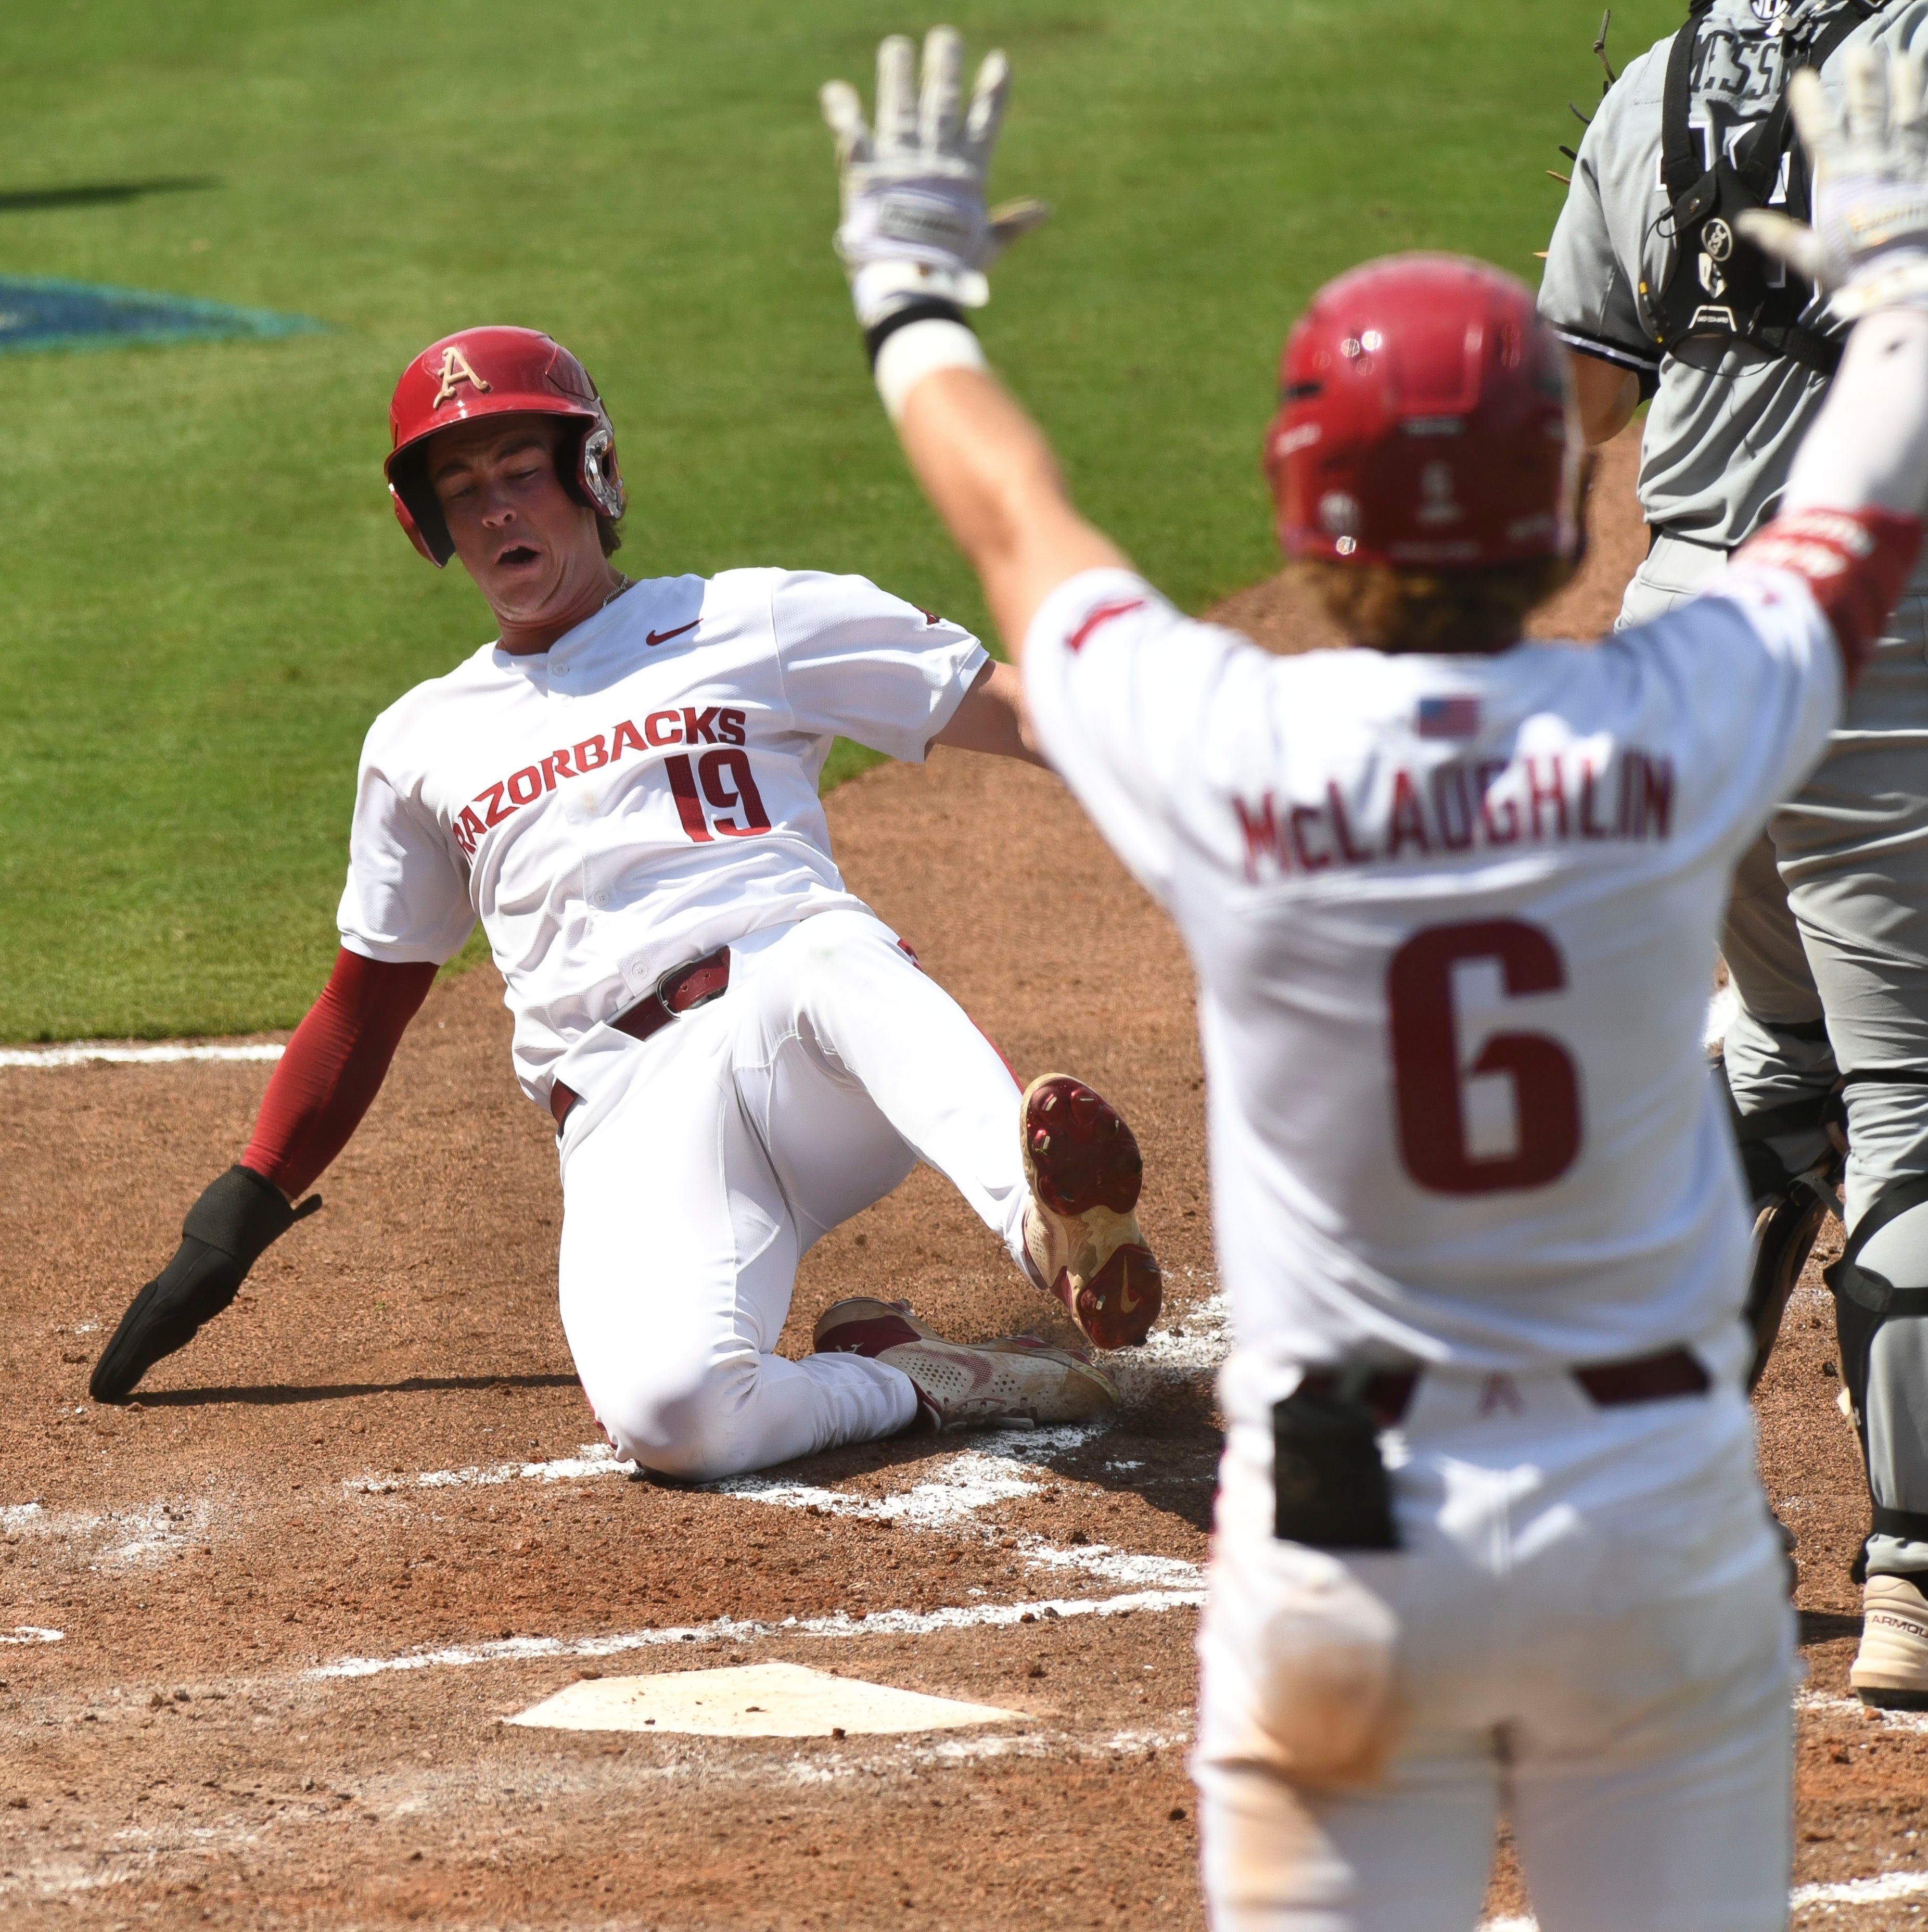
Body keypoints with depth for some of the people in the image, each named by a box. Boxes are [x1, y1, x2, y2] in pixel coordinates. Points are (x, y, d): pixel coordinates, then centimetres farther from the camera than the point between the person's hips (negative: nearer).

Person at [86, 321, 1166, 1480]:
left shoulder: (753, 624, 16)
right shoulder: (422, 745, 25)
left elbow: (1008, 706, 7)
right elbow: (364, 1004, 32)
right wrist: (235, 1223, 26)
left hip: (823, 1051, -2)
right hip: (637, 1123, 2)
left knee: (822, 958, -41)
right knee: (664, 1405, -33)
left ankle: (1056, 1224, -58)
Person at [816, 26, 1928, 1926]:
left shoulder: (1235, 757, -10)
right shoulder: (1674, 729, -8)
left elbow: (1020, 526, 11)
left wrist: (914, 295, 30)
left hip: (1347, 1533, -1)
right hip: (1660, 1504, 1)